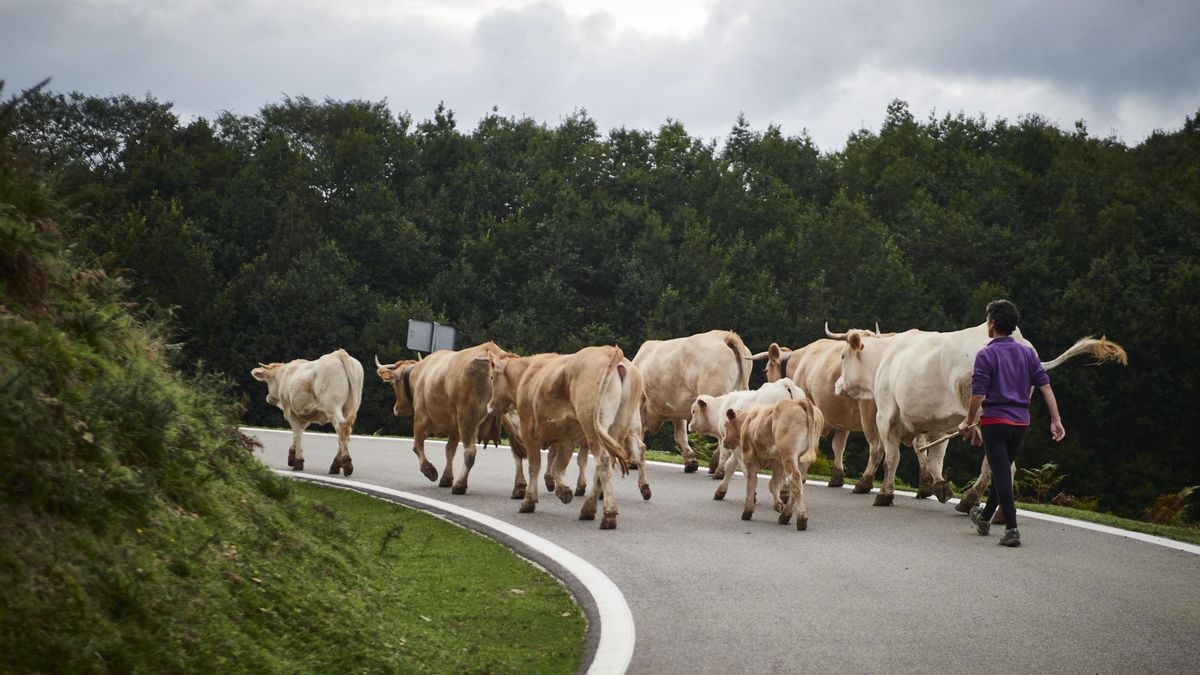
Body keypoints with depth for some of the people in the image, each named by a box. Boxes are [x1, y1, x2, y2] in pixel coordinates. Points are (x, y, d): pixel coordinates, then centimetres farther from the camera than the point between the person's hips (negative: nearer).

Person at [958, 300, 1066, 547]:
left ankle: (1012, 529, -11)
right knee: (1002, 472, 20)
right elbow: (1045, 386, 2)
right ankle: (985, 518, 37)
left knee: (1002, 475, -4)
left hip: (995, 422, -6)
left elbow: (978, 396, -13)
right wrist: (1056, 420, 3)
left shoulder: (986, 355, -10)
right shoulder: (1028, 353, 6)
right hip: (1021, 422, 6)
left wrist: (968, 423, 0)